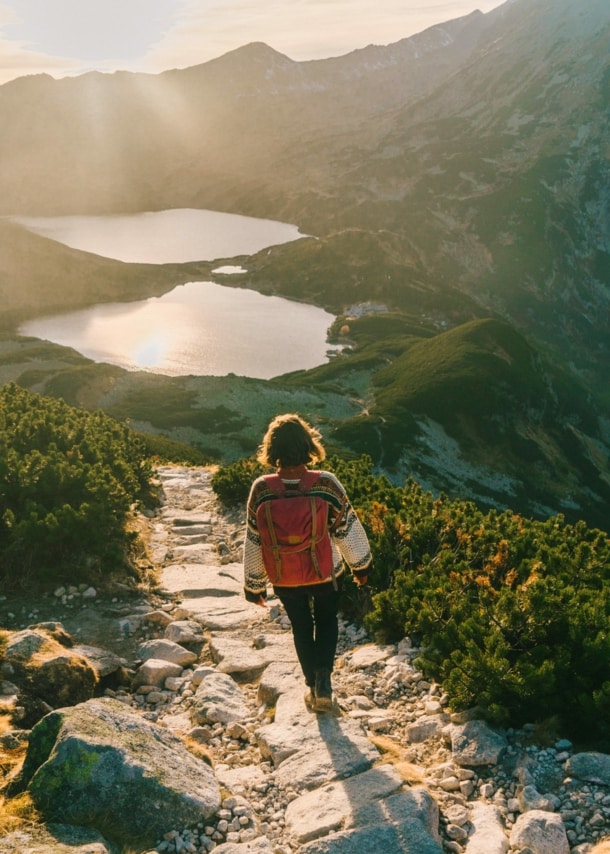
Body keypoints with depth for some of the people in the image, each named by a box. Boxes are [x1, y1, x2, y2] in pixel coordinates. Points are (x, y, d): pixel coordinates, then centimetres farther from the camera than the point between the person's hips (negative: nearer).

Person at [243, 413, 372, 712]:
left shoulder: (261, 489, -20)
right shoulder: (327, 484, -22)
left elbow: (254, 542, -10)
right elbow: (348, 529, -9)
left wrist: (254, 585, 4)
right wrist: (360, 566, 8)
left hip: (284, 579, 1)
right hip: (326, 574, -1)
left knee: (301, 628, 24)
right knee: (327, 621, 25)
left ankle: (313, 687, 36)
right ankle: (323, 680, 10)